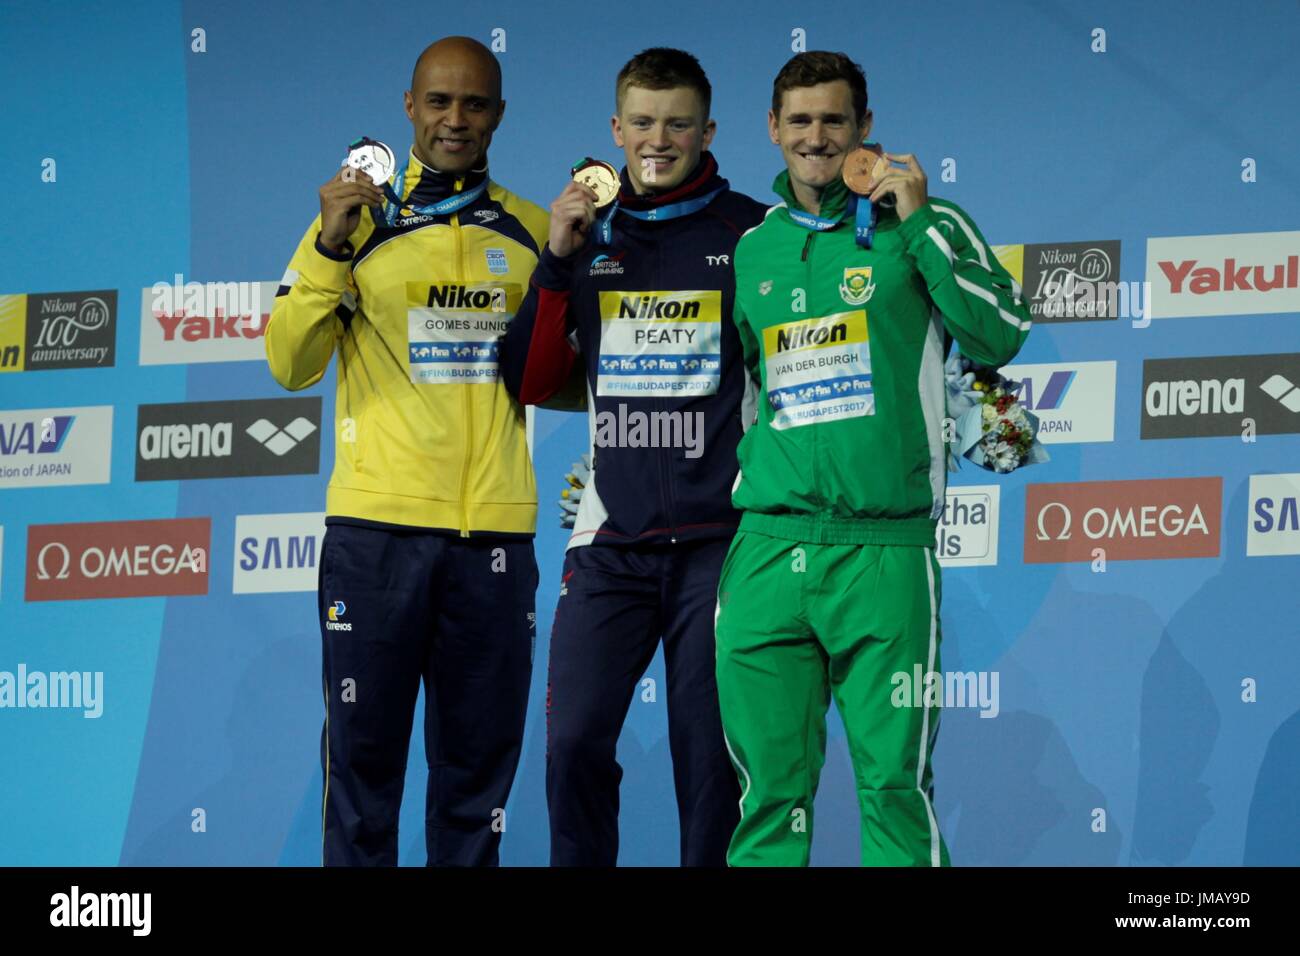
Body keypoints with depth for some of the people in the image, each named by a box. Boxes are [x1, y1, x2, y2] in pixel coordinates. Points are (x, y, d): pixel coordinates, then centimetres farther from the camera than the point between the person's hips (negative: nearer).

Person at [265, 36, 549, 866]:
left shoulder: (530, 231, 11)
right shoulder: (359, 218, 5)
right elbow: (290, 364, -1)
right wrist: (332, 246, -14)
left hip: (496, 529, 2)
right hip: (378, 525, -2)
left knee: (480, 760, 5)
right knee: (364, 752, -1)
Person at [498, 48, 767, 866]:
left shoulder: (753, 233, 2)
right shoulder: (590, 235, 12)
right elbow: (531, 384, 8)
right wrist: (557, 263, 1)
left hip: (716, 537, -3)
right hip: (611, 539, 3)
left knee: (709, 753, -1)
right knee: (574, 742, -4)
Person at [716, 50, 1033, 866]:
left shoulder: (922, 228, 5)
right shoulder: (752, 249, 17)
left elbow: (1000, 337, -8)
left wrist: (918, 225, -9)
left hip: (883, 551, -3)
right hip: (768, 549, 3)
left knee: (894, 783, -6)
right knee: (770, 790, 2)